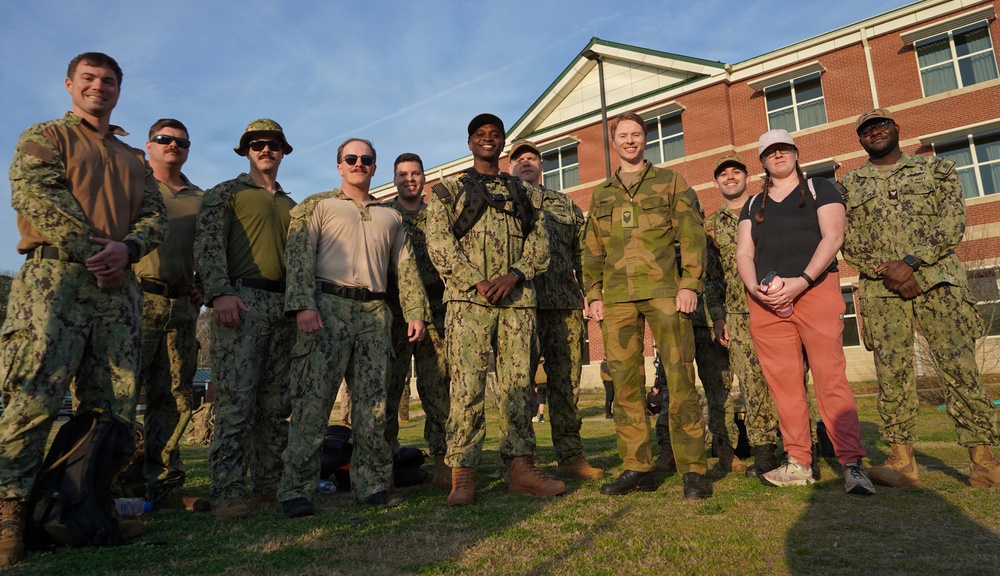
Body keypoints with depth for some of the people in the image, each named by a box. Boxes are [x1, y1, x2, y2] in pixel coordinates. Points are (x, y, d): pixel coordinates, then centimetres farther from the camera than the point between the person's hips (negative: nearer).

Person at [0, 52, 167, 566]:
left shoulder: (133, 159, 27)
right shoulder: (44, 137, 14)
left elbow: (155, 216, 13)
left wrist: (124, 248, -8)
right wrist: (91, 248, -13)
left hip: (119, 287, 5)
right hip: (55, 278, -4)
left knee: (114, 408, 1)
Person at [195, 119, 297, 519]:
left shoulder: (292, 205, 25)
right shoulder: (226, 193, 10)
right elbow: (207, 244, -3)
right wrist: (220, 293, -17)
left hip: (285, 306, 5)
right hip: (242, 300, -5)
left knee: (277, 404, 5)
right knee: (236, 399, -11)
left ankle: (270, 484, 12)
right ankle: (228, 492, -6)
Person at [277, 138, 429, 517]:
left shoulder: (390, 216, 23)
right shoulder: (317, 205, 11)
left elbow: (406, 268, 18)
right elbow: (298, 256, -1)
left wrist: (416, 312, 7)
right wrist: (304, 305, -15)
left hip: (375, 312, 4)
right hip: (328, 306, -3)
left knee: (373, 402, 4)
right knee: (313, 398, -6)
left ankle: (372, 484, 12)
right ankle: (296, 489, 0)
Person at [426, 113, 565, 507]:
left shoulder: (526, 194, 21)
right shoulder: (448, 190, 13)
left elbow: (540, 245, 10)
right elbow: (439, 243, -1)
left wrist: (513, 276, -9)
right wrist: (478, 282, -12)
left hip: (518, 300, 3)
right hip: (468, 300, -3)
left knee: (517, 385, 4)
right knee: (467, 388, -6)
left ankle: (520, 467, 11)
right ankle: (462, 475, -1)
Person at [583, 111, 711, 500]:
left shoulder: (670, 182, 12)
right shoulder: (601, 195, 21)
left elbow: (692, 235, 4)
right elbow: (593, 251, 20)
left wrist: (690, 284, -8)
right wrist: (594, 295, 9)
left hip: (663, 291, -3)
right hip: (617, 297, 3)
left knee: (680, 378, -6)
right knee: (625, 383, 2)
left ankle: (693, 470, 2)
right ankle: (637, 468, 11)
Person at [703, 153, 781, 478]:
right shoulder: (711, 225, 14)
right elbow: (711, 274, 12)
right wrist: (717, 315, 5)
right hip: (738, 314, 1)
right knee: (752, 384, 0)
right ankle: (763, 451, 8)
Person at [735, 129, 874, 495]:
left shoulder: (820, 189, 11)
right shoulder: (753, 205, 20)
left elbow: (833, 236, -3)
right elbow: (743, 253, 11)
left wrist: (803, 280, -17)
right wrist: (755, 288, -9)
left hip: (816, 289, -3)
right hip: (766, 301, 3)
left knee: (830, 378, -12)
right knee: (783, 384, 0)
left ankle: (852, 464, -9)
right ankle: (798, 464, 6)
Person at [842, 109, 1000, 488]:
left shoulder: (937, 168, 12)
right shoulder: (849, 185, 14)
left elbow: (953, 222, -1)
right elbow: (847, 241, 5)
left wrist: (911, 262, -14)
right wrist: (886, 270, -10)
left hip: (938, 279, -1)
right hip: (880, 288, 1)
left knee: (960, 367, -5)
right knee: (892, 372, -1)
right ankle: (902, 462, 4)